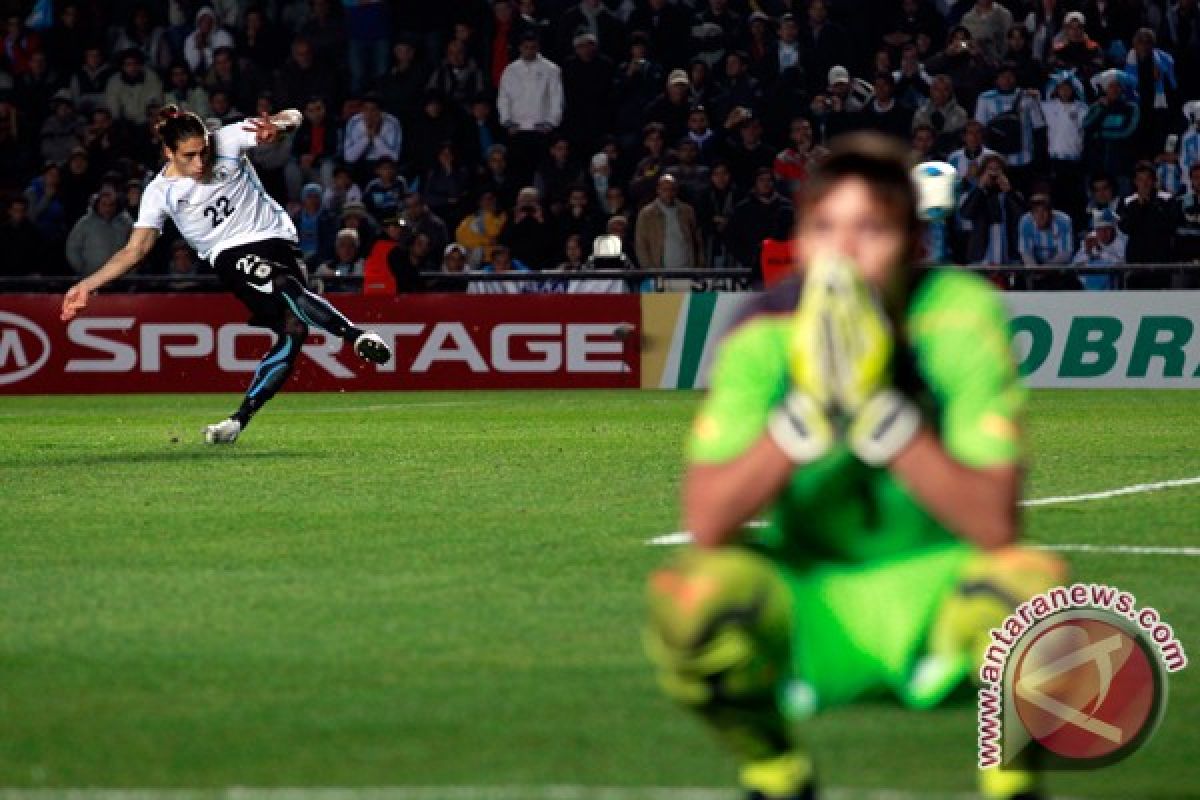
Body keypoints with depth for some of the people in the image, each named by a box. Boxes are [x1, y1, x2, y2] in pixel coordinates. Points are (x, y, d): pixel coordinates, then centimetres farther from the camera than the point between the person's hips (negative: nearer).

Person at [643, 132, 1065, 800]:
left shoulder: (962, 316, -16)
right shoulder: (765, 336, -12)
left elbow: (995, 524, -24)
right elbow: (706, 523, -22)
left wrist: (878, 410, -32)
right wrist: (806, 412, -33)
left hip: (934, 592, -1)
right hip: (808, 606, 1)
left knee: (1031, 584, -34)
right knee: (689, 594, -30)